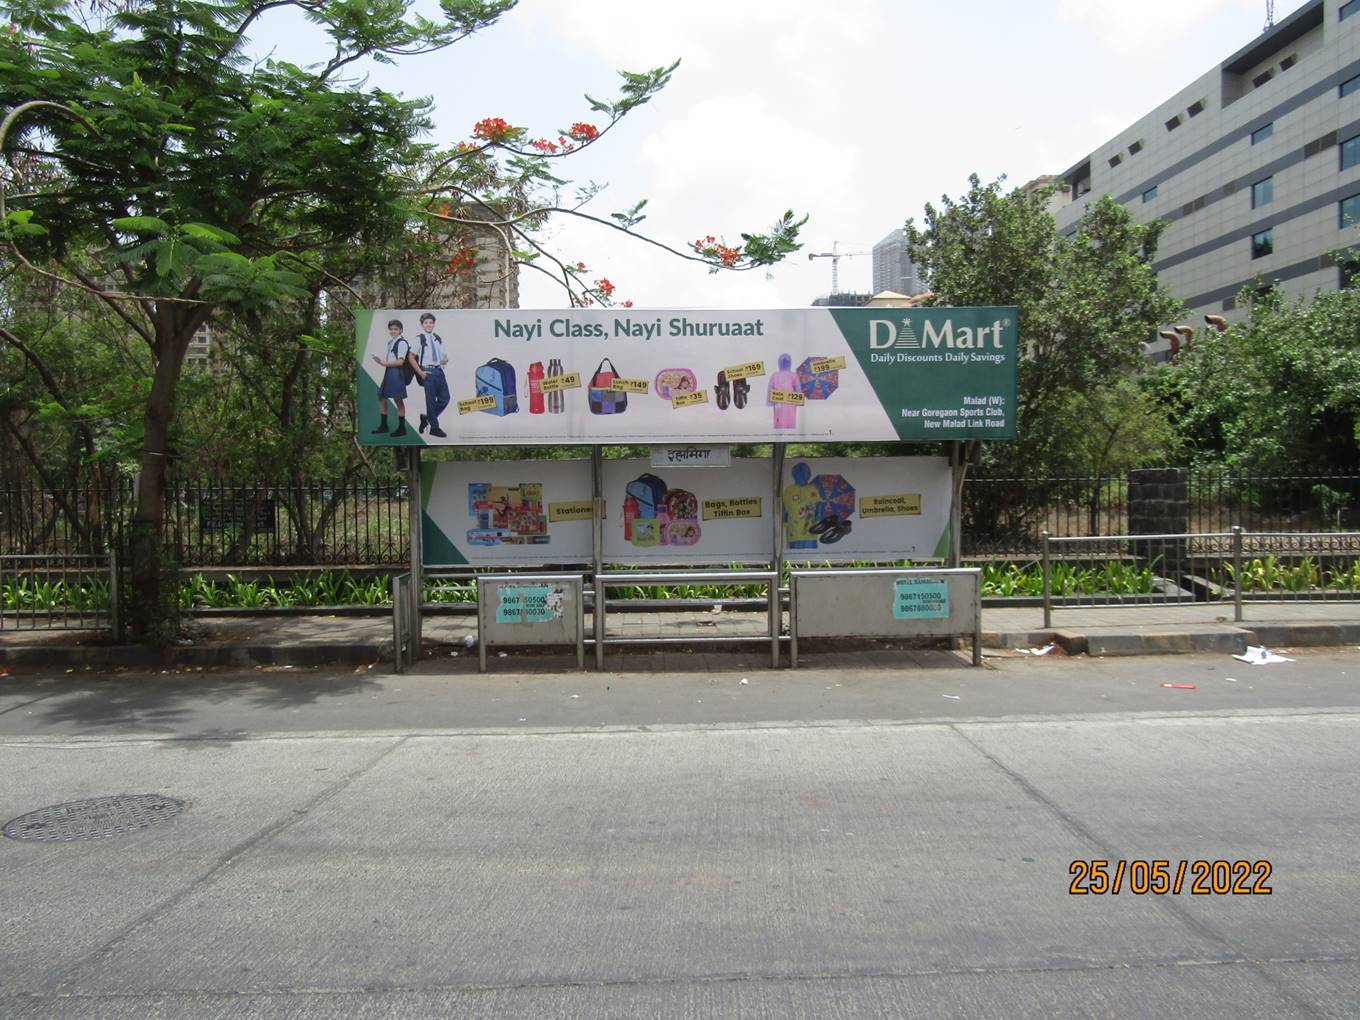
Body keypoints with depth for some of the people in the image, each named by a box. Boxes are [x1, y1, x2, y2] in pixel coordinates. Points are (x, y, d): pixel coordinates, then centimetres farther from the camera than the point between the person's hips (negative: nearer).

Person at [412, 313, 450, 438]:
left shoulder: (438, 338, 12)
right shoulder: (419, 339, -5)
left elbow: (443, 355, 22)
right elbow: (411, 357, -4)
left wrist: (445, 359, -2)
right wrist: (420, 372, -10)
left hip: (439, 370, 6)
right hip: (428, 371, -6)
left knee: (445, 398, 5)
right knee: (431, 400, 1)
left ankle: (427, 418, 24)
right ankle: (434, 427, 11)